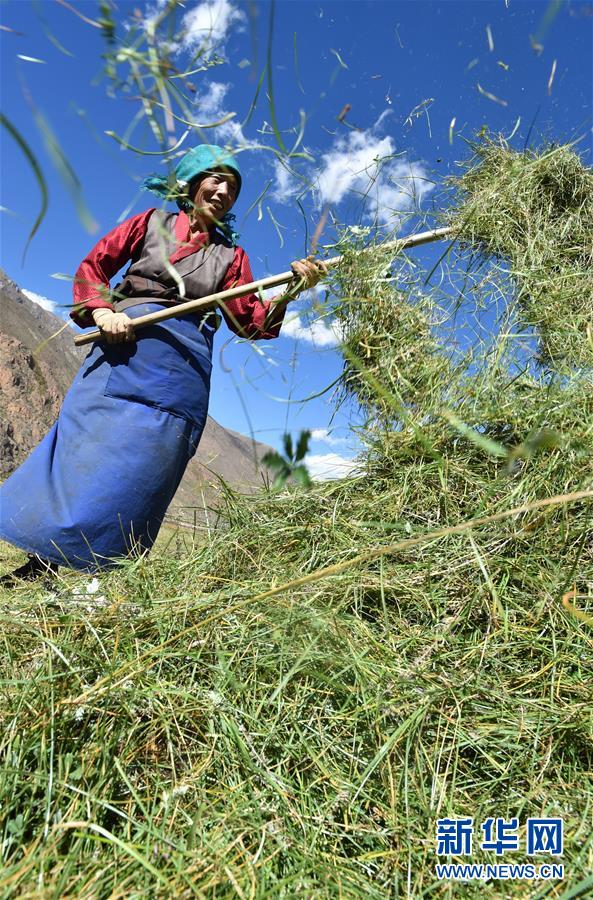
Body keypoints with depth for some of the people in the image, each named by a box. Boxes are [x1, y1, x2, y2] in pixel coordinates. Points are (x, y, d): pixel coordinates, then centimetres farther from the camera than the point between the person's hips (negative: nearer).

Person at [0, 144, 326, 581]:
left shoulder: (231, 255, 17)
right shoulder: (153, 222, 15)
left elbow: (249, 321, 6)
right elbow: (93, 266, 13)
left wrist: (291, 291, -9)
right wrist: (102, 310, -6)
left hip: (184, 371, 1)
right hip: (124, 350, -1)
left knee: (137, 473, -4)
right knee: (82, 450, -7)